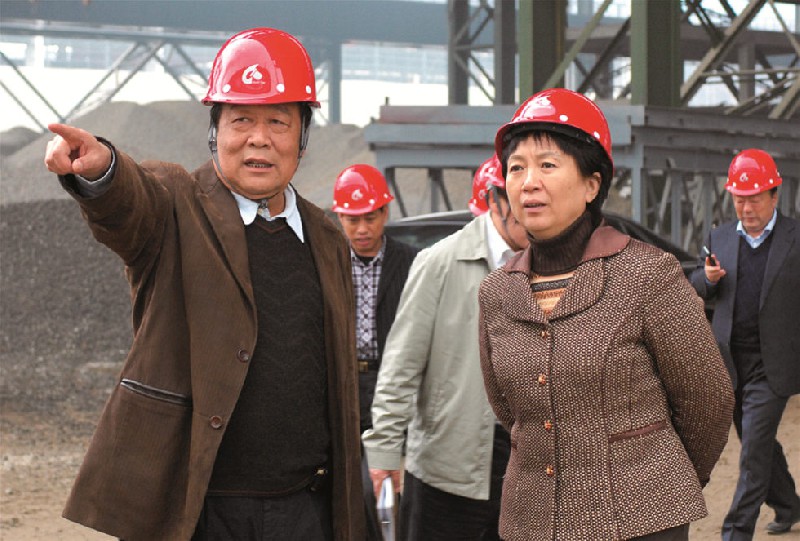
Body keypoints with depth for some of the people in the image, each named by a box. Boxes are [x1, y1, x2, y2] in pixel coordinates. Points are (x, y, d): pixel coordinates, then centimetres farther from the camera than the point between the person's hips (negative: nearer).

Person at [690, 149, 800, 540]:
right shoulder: (721, 238, 8)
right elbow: (699, 289, 15)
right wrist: (707, 277, -8)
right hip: (731, 361, 5)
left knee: (754, 446, -9)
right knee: (757, 443, 17)